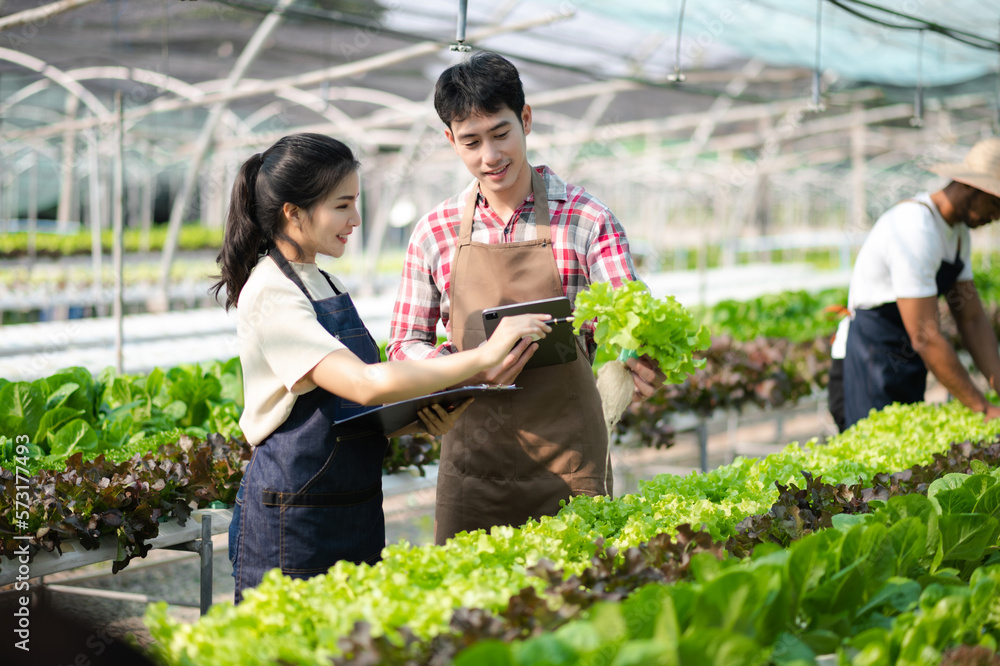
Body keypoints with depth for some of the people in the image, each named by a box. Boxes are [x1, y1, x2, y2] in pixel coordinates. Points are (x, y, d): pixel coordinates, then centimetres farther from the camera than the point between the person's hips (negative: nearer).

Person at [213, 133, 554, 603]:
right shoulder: (269, 294, -16)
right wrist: (484, 354, -26)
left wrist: (426, 417, -4)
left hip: (354, 509, 8)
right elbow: (365, 384, -27)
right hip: (292, 524, -8)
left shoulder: (325, 286, 12)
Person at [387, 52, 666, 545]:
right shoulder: (434, 233, 5)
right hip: (471, 462, 2)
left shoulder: (588, 222, -1)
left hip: (567, 460, -1)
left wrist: (639, 358, -32)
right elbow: (405, 343, 8)